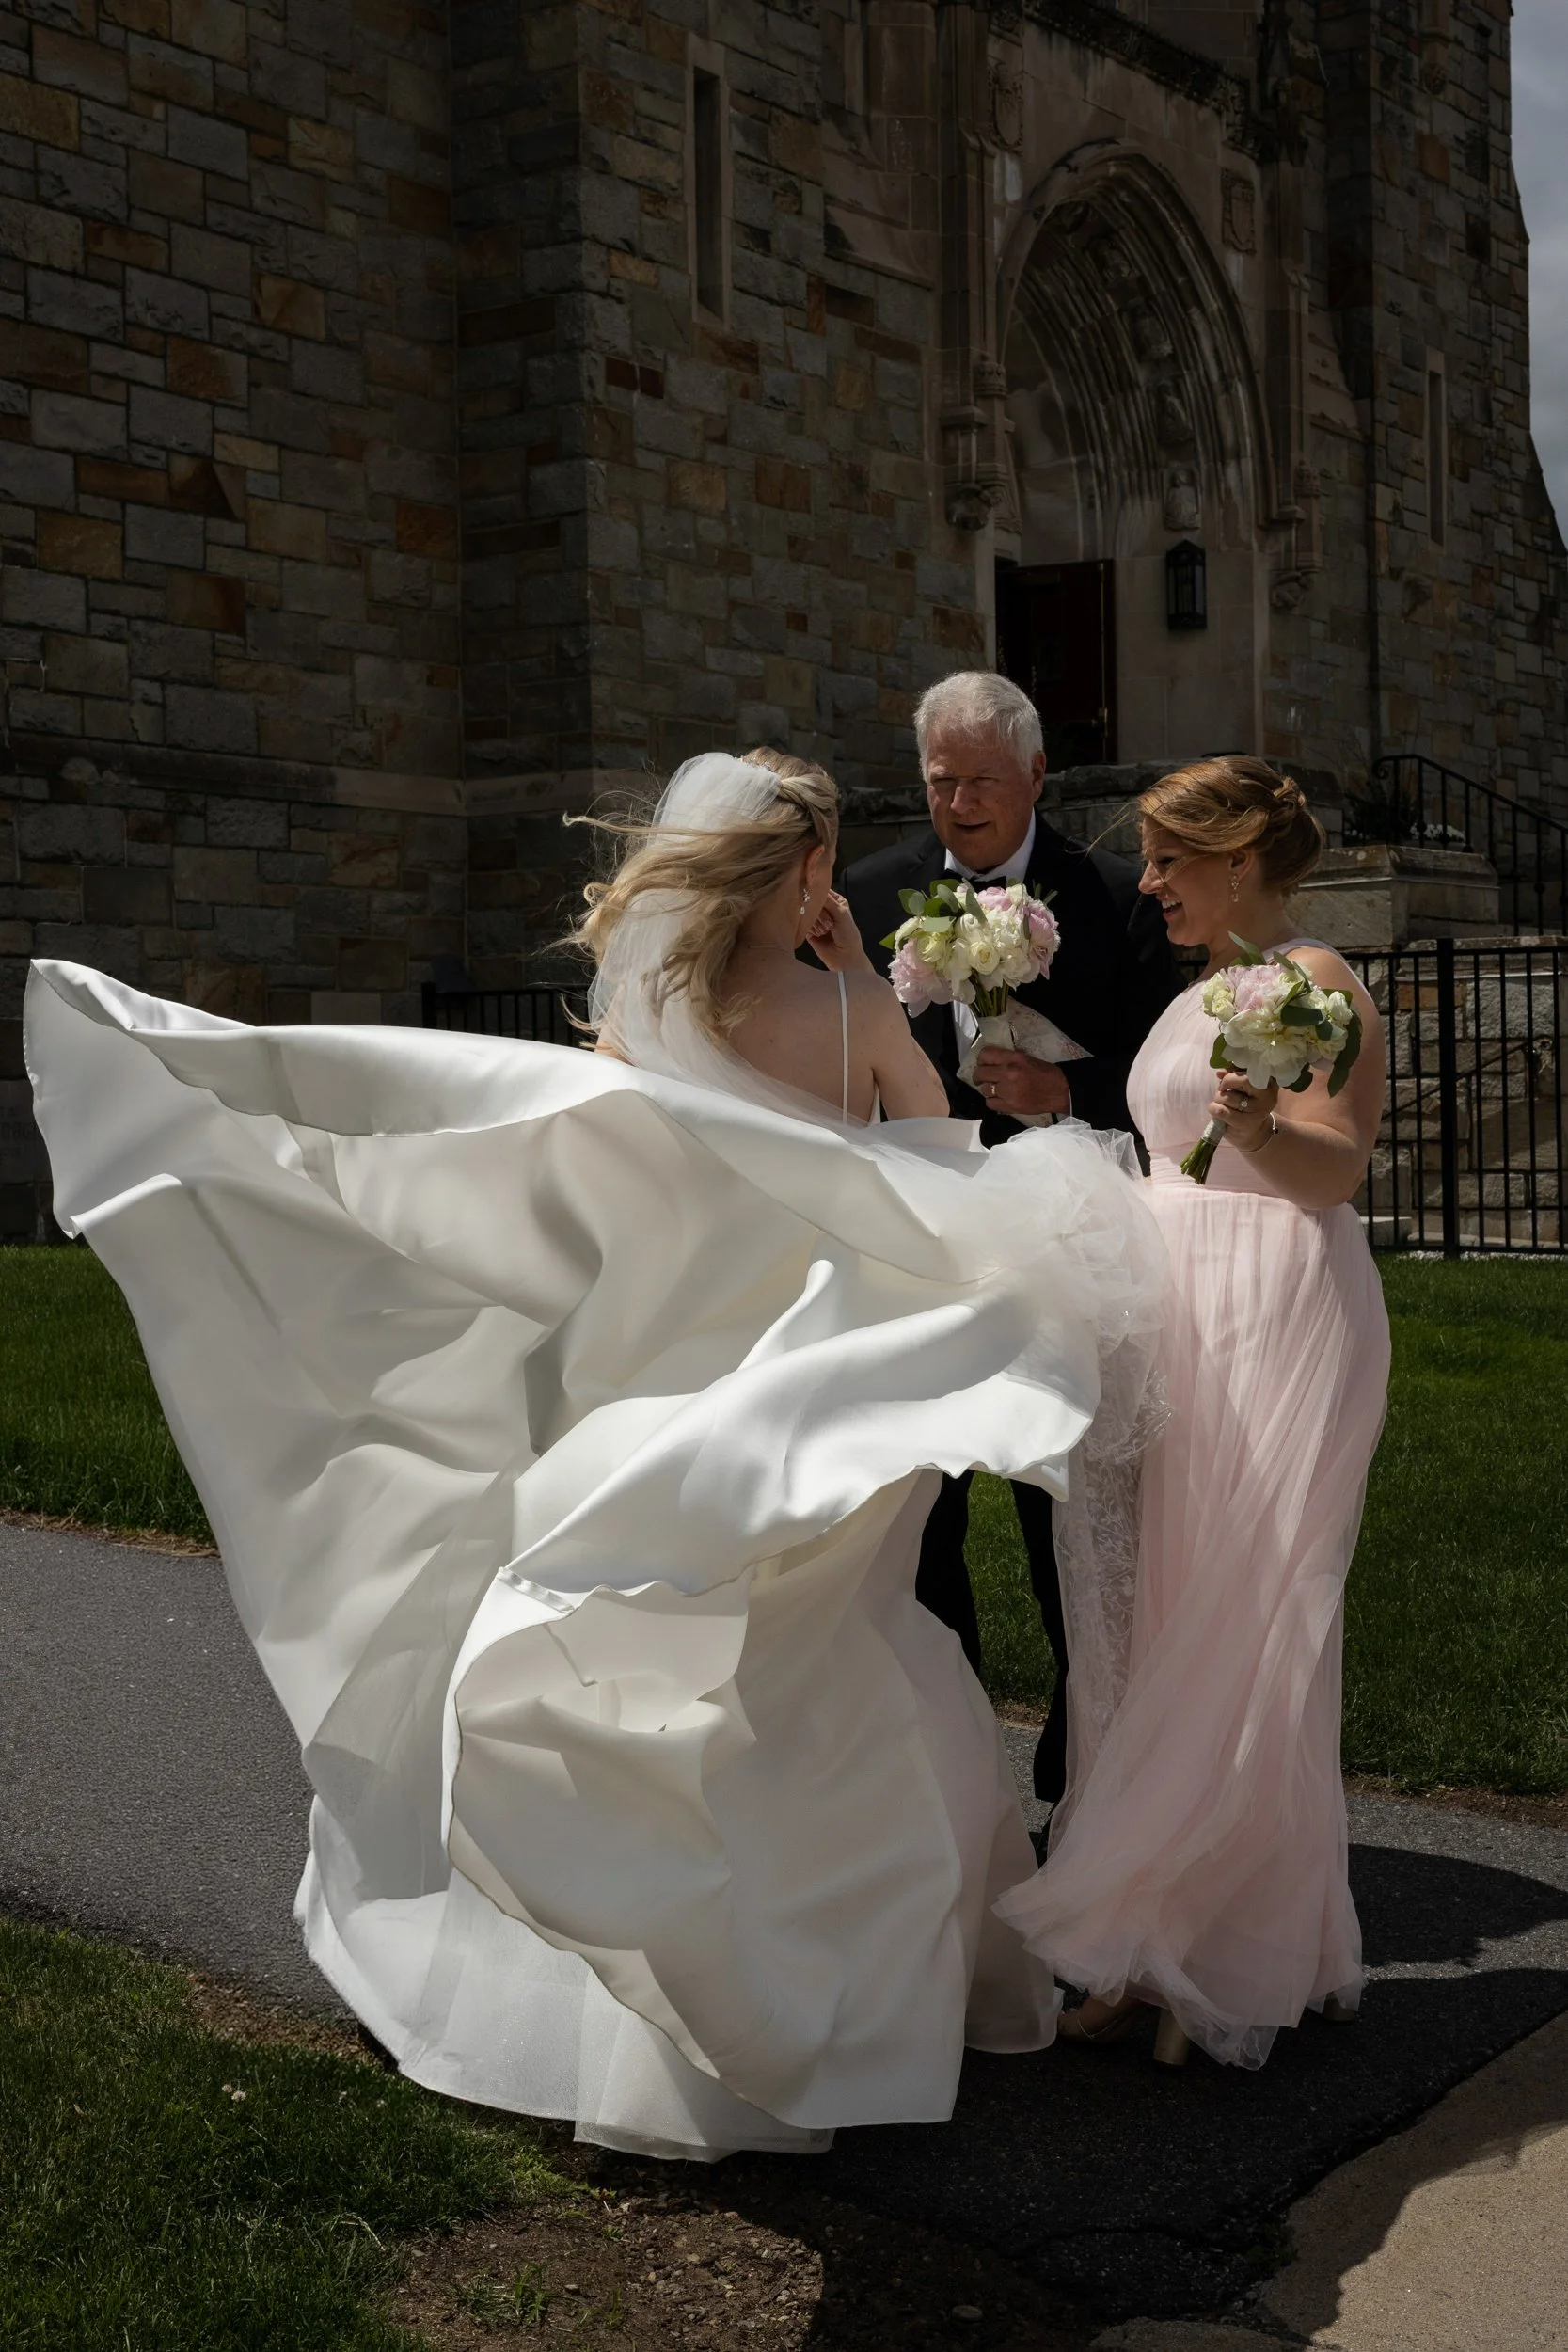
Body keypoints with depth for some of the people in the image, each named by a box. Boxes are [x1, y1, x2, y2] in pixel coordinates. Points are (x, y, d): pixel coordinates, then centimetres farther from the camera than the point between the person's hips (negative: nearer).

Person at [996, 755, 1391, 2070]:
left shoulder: (1314, 981, -8)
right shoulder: (1199, 996, 19)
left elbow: (1339, 1168, -19)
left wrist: (1262, 1130, -39)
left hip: (1278, 1325, -9)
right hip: (1179, 1323, 9)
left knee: (1246, 1643, -4)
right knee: (1161, 1630, 8)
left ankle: (1247, 1972, 8)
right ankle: (1164, 1946, 16)